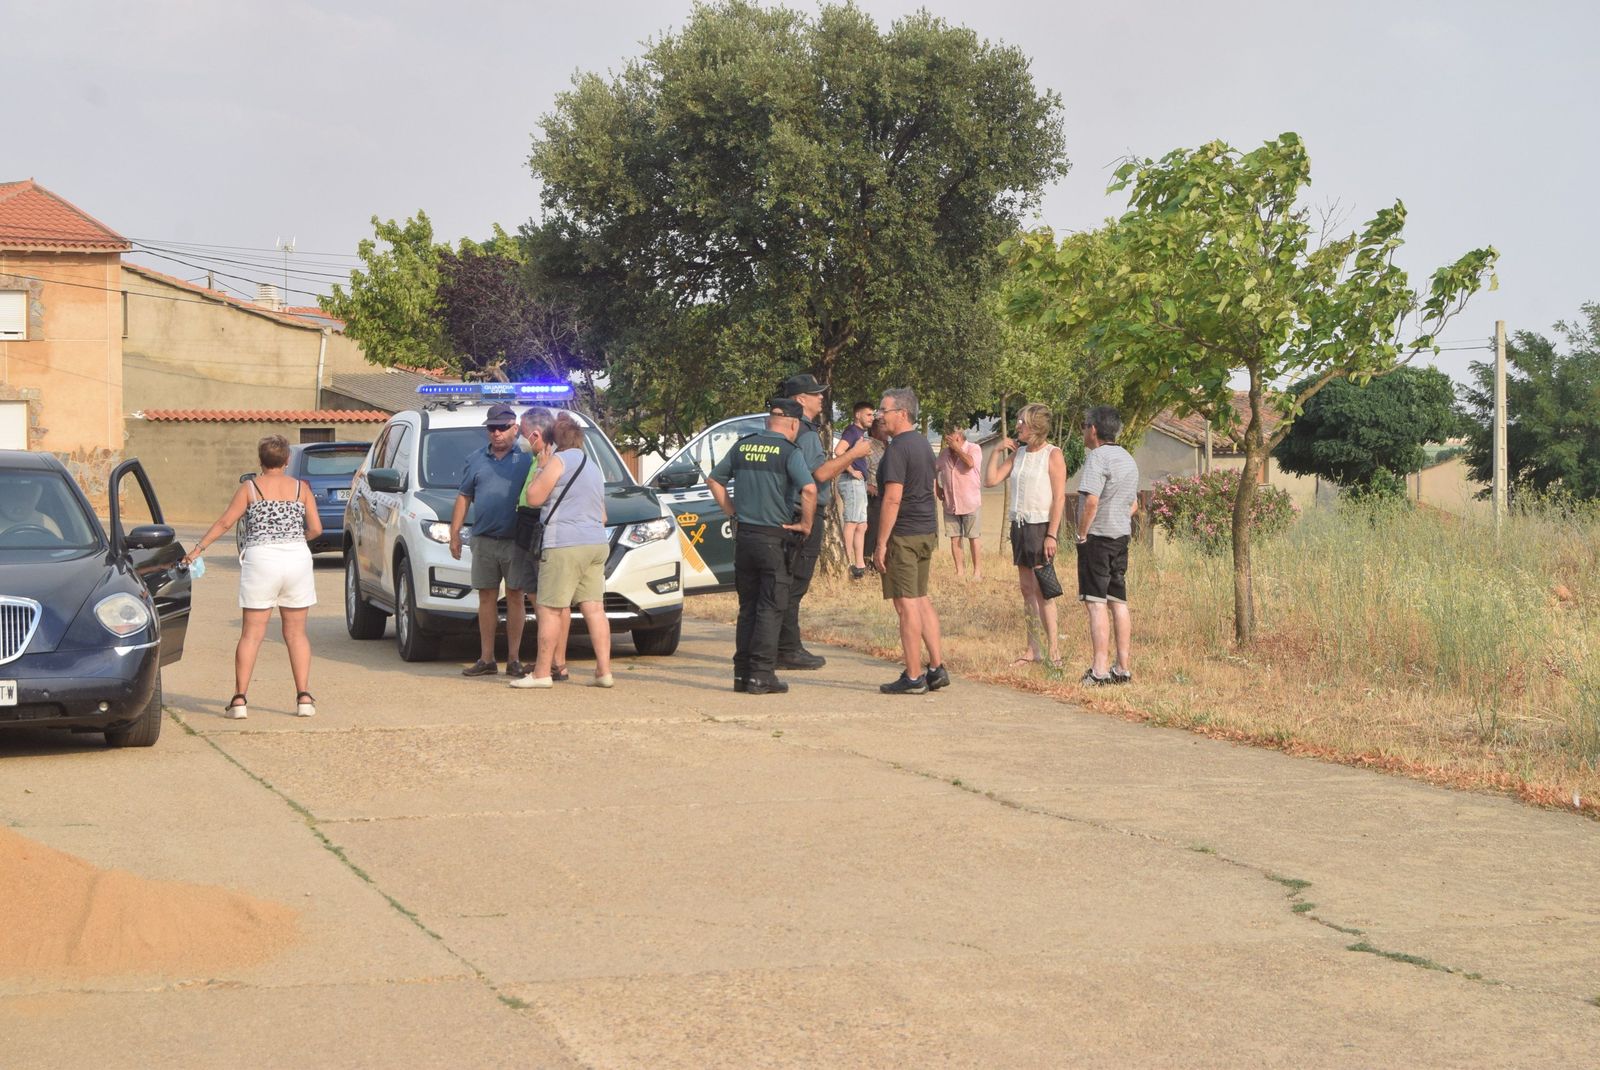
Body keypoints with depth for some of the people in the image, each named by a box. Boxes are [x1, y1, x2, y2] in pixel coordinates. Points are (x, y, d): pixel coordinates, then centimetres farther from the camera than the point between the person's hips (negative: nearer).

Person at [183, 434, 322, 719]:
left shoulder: (250, 488, 2)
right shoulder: (301, 488, 6)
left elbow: (225, 522, -2)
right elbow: (316, 528, 3)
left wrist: (198, 548, 5)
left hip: (261, 559, -2)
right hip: (298, 558, 2)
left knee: (251, 634, 1)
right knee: (296, 633, 9)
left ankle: (239, 699, -4)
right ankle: (304, 697, 3)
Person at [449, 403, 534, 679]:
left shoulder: (527, 459, 3)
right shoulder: (475, 460, 13)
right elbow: (463, 497, 15)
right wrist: (454, 532, 7)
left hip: (516, 542, -3)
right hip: (483, 540, 3)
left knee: (514, 597, 0)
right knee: (486, 598, 5)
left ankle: (514, 659, 4)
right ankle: (486, 659, 10)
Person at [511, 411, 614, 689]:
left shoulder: (558, 461, -6)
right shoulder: (593, 467, 22)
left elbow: (534, 498, -7)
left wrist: (541, 468, 4)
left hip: (564, 545, -8)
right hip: (597, 544, 8)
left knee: (550, 609, -4)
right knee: (594, 608, 5)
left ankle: (542, 673, -3)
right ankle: (604, 671, 0)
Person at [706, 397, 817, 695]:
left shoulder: (743, 446, 8)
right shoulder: (789, 452, -10)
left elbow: (714, 480, 16)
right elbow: (809, 489, -24)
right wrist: (806, 524, -11)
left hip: (744, 536, 5)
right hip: (776, 538, -5)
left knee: (748, 607, 13)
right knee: (770, 609, 0)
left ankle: (742, 673, 13)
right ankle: (761, 675, -3)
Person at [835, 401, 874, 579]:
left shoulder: (860, 432, 19)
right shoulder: (852, 431, -11)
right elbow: (838, 450, -28)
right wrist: (851, 470, -20)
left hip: (859, 483, 10)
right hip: (852, 482, -10)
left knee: (861, 526, 12)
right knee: (851, 523, -11)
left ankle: (859, 565, 16)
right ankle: (849, 564, -12)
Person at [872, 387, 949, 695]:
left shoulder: (897, 449, -16)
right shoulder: (923, 444, 14)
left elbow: (893, 499, -21)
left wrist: (881, 543, -19)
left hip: (903, 535, -9)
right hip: (927, 531, 9)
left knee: (906, 604, -5)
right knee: (921, 600, 16)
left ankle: (913, 678, -2)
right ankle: (937, 668, 16)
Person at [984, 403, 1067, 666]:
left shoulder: (1053, 455, -8)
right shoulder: (1018, 454, 12)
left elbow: (1059, 498, -13)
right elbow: (991, 480, 10)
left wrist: (1052, 535, -18)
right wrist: (997, 451, 2)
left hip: (1041, 526, -7)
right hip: (1019, 525, 7)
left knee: (1042, 590, -9)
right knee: (1027, 590, 8)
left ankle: (1054, 651, -5)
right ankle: (1033, 649, 12)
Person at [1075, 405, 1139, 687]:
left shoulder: (1097, 457, -14)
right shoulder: (1128, 459, 16)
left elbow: (1091, 500, -23)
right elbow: (1134, 504, 24)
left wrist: (1081, 534, -13)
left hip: (1098, 536, -9)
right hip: (1122, 536, 9)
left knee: (1096, 601, -8)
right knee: (1118, 601, 10)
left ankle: (1100, 670, -11)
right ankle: (1122, 668, 12)